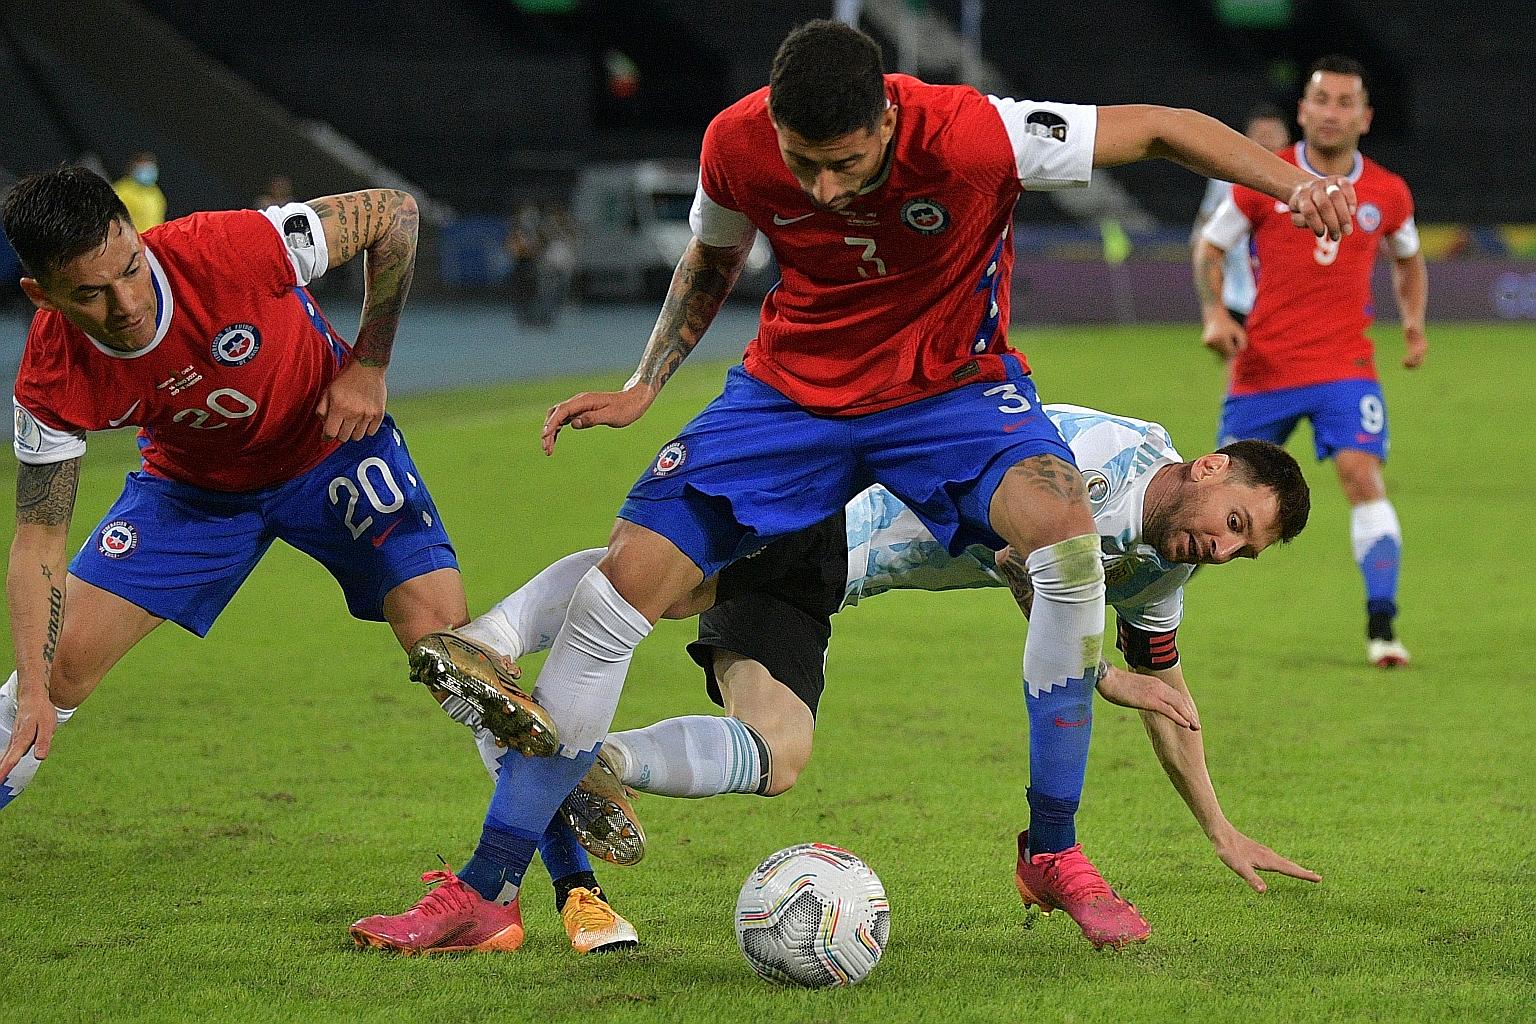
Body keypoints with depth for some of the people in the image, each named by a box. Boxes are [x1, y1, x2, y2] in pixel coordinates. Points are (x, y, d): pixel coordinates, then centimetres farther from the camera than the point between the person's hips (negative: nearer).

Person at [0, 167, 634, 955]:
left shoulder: (226, 250, -37)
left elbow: (392, 212, -21)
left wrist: (367, 366, -17)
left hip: (333, 447, -2)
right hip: (194, 486, 2)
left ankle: (575, 882, -7)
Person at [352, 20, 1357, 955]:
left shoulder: (970, 136, -30)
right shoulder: (737, 146, -18)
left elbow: (1161, 127, -20)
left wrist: (1292, 181, -33)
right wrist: (643, 386, 0)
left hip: (952, 384, -2)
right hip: (793, 385, 2)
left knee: (1066, 537, -33)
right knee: (614, 595, -9)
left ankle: (1056, 853, -15)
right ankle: (484, 890, 2)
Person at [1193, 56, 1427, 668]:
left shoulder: (1387, 194, 2)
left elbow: (1408, 258, 22)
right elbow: (1210, 247, 6)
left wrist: (1414, 319, 6)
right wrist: (1214, 314, -10)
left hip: (1346, 365, 1)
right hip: (1263, 365, 0)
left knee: (1363, 475, -19)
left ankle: (1381, 627, -16)